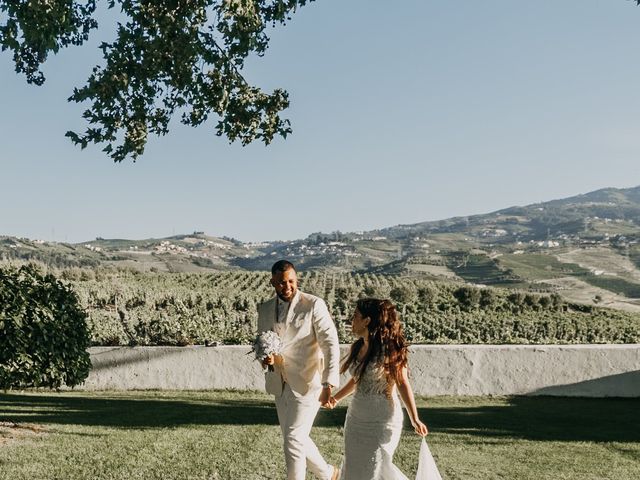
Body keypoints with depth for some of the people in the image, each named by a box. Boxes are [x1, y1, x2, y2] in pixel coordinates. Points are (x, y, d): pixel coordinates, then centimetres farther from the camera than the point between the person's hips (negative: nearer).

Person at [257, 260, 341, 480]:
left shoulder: (314, 305, -11)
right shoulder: (265, 309, 7)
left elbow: (331, 344, -15)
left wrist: (329, 384, -25)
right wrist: (265, 357, -9)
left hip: (306, 383, -6)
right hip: (280, 385, 7)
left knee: (293, 440, -8)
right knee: (296, 438, 17)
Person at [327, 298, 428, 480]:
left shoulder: (389, 350, -16)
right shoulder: (357, 347, 2)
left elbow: (403, 383, -11)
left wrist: (415, 419, -13)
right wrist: (337, 398, 9)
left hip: (382, 421, -7)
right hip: (356, 418, 7)